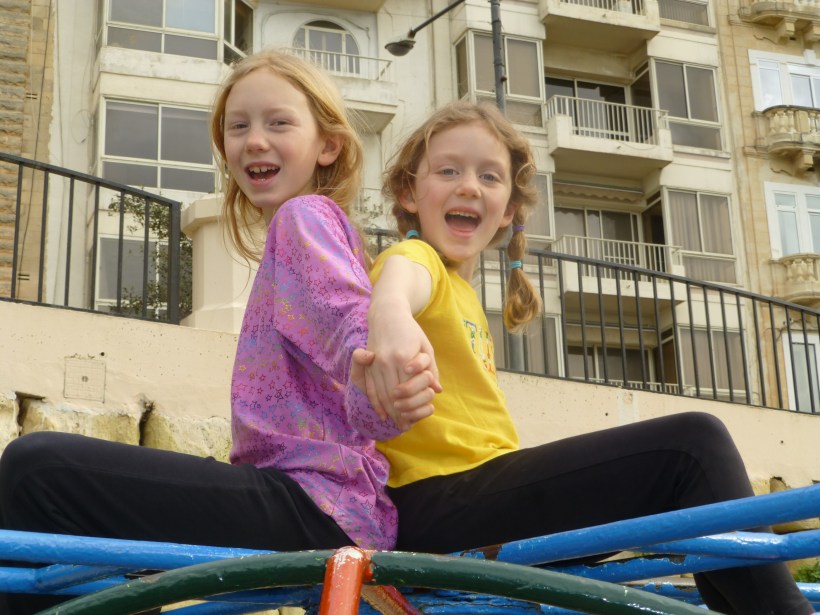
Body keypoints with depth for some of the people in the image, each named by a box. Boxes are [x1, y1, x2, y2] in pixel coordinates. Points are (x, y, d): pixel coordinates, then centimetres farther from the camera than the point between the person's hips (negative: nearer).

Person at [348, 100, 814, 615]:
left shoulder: (465, 299, 27)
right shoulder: (420, 259, -3)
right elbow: (403, 274, -31)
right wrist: (389, 310, -53)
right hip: (437, 507, -10)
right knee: (690, 444, -18)